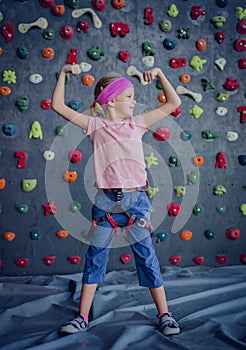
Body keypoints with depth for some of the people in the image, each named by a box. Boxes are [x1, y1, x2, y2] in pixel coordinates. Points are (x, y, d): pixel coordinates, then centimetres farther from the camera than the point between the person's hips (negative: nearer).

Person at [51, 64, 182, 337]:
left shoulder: (137, 123, 10)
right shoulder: (95, 125, 5)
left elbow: (173, 103, 15)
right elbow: (58, 106, 4)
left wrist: (159, 74, 10)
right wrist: (63, 73, 3)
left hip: (136, 199, 1)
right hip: (106, 200, 0)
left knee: (146, 256, 4)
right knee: (95, 257, 6)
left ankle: (164, 315, 13)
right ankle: (82, 318, 17)